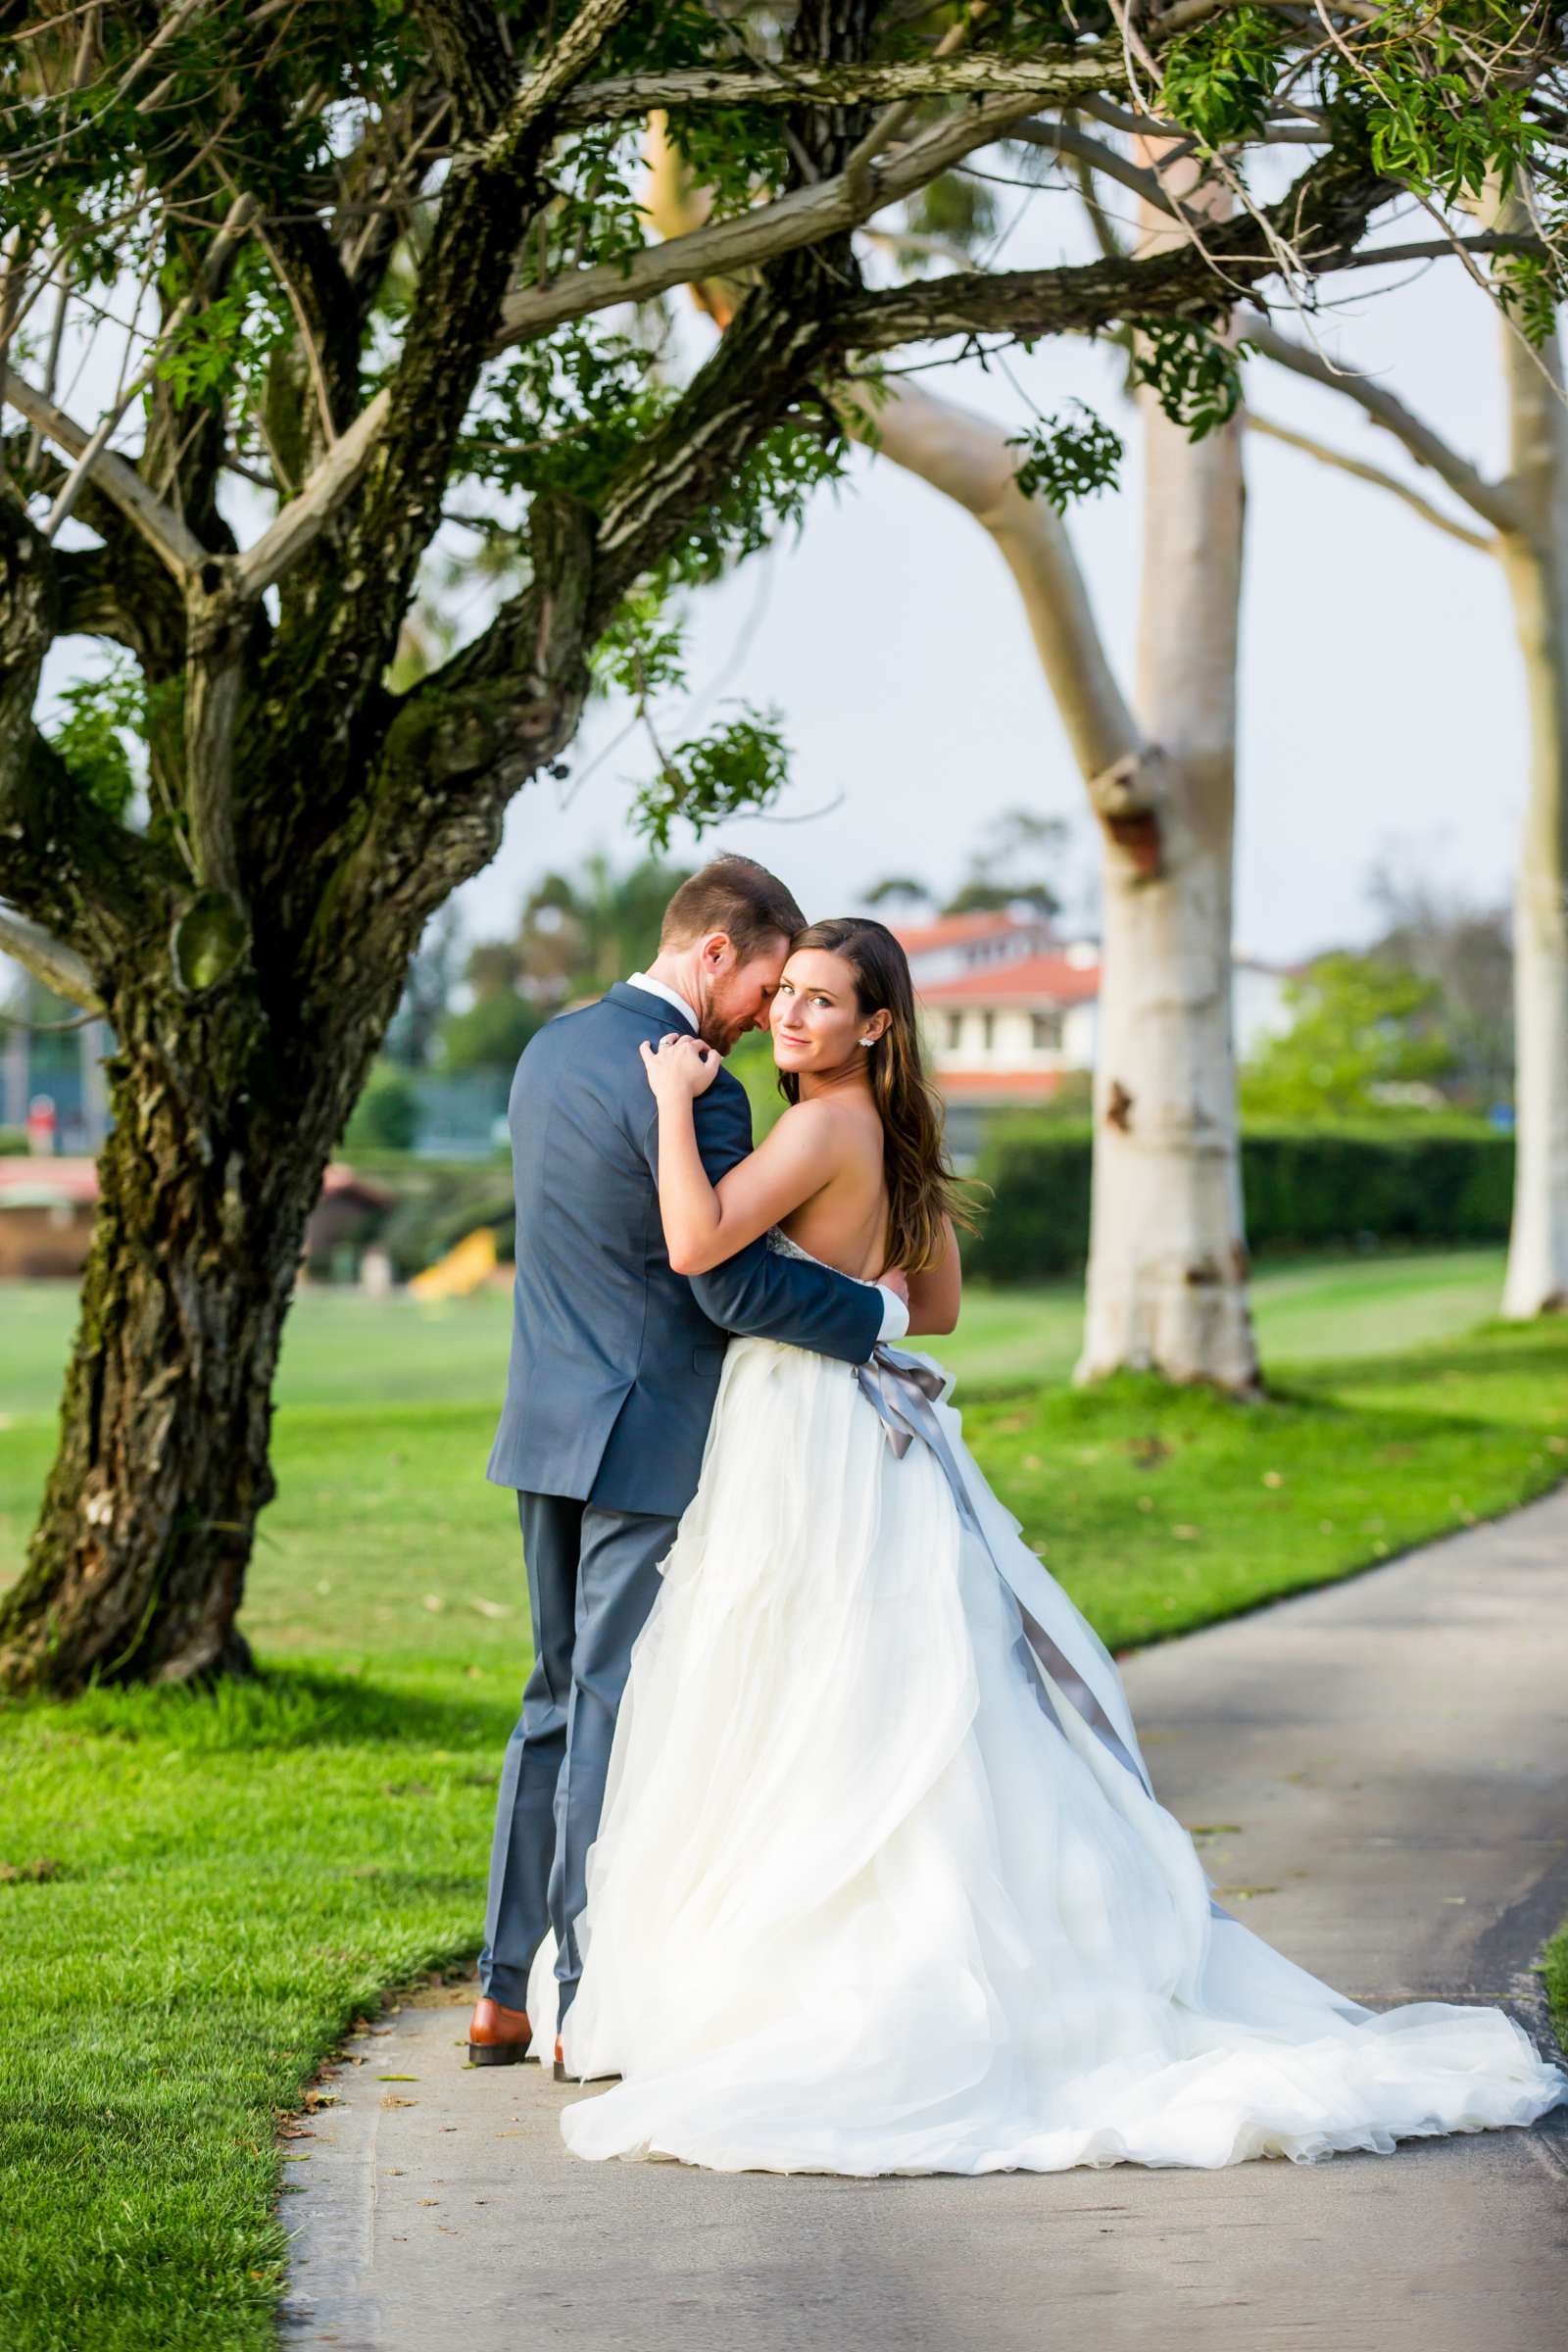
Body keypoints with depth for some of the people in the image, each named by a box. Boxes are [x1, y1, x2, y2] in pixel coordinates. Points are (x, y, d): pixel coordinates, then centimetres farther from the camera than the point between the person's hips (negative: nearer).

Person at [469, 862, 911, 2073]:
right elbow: (734, 1287, -20)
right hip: (645, 1440, -9)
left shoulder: (551, 1050, 11)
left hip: (549, 1427, 9)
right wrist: (879, 1310, -7)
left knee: (562, 1698, 15)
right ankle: (594, 2009, 4)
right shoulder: (687, 1089, -18)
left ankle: (507, 1994, 18)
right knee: (618, 1714, -2)